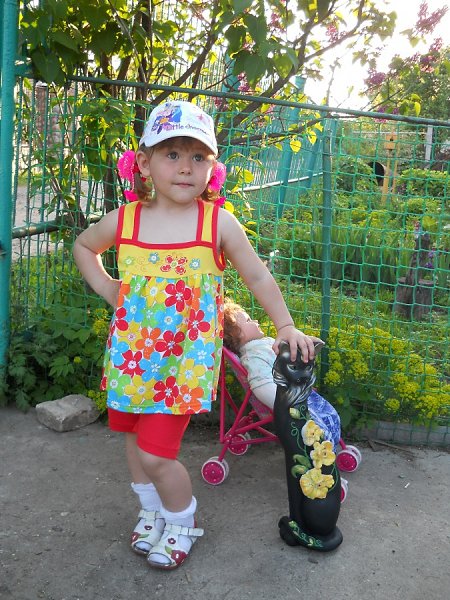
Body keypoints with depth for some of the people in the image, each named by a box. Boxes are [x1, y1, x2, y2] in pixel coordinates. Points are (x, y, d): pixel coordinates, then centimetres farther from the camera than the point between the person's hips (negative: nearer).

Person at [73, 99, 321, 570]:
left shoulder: (218, 222, -10)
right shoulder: (123, 221, -4)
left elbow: (258, 276, 1)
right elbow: (84, 245, 18)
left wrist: (285, 327, 0)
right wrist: (106, 289, 6)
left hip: (185, 358, -4)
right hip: (132, 354, 4)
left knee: (156, 454, -5)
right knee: (134, 439, 18)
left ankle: (182, 522, 26)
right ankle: (151, 510, 46)